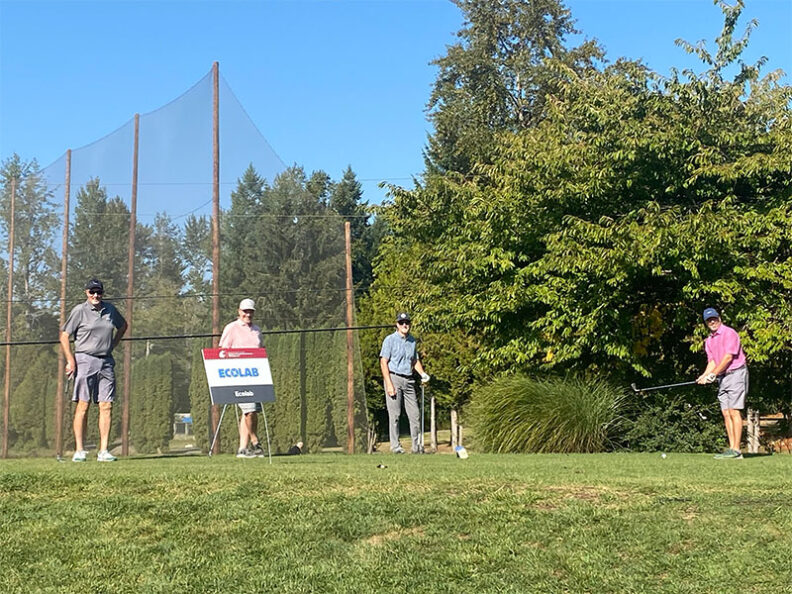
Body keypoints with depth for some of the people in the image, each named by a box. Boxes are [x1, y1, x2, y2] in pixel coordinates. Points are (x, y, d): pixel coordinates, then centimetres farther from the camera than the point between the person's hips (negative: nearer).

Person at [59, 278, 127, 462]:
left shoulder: (110, 309, 12)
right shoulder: (79, 311, -2)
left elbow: (123, 325, 30)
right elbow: (64, 335, -2)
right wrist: (70, 360, -11)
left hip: (106, 362, 5)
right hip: (85, 360, -5)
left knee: (106, 406, 0)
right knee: (82, 406, -6)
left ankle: (103, 451, 3)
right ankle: (79, 450, -3)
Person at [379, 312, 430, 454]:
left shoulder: (412, 340, 14)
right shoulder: (390, 339, -4)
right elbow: (383, 362, -9)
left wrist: (422, 373, 7)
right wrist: (389, 384, -17)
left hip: (409, 380, 6)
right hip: (394, 378, -6)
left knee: (415, 414, 4)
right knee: (394, 414, -5)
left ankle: (417, 446, 12)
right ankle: (395, 446, 1)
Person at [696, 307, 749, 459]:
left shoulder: (729, 333, -10)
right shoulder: (709, 341, 15)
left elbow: (728, 357, -16)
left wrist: (713, 374, -16)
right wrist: (705, 375, -5)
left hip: (736, 373, -8)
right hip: (722, 378, 8)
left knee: (734, 412, -12)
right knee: (726, 413, 4)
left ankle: (736, 450, -13)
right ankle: (731, 448, 5)